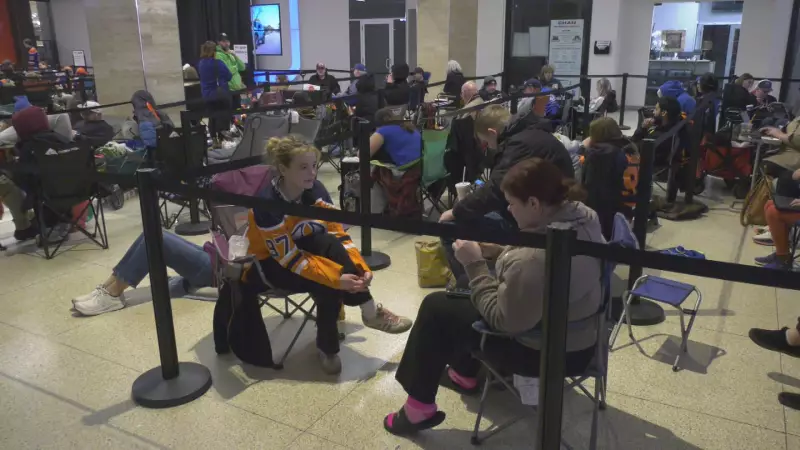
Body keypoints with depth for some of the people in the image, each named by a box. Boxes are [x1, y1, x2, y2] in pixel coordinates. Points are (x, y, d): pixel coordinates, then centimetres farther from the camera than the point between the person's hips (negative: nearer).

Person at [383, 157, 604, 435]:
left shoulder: (533, 260, -37)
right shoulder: (583, 216, -9)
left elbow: (502, 319, -24)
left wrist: (475, 264, -18)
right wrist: (501, 252, -3)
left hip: (545, 351, -9)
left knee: (436, 308, 1)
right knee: (467, 296, 25)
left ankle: (420, 407, 14)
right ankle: (465, 375, 41)